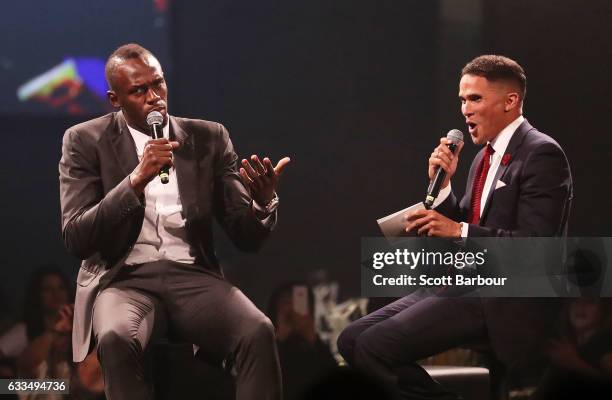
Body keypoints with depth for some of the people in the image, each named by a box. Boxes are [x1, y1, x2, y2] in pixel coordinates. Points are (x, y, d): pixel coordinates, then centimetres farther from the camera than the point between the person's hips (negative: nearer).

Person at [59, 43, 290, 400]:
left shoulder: (209, 139, 9)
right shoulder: (86, 141, 2)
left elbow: (247, 237, 6)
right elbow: (76, 239, -8)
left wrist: (263, 201, -18)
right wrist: (136, 180, -20)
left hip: (194, 277, 2)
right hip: (124, 280, -2)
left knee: (259, 332, -30)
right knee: (116, 338, -38)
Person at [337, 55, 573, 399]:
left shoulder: (541, 154, -10)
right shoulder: (486, 157, 18)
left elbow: (535, 245, -19)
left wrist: (459, 231, -20)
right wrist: (442, 184, 2)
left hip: (504, 303, -9)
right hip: (463, 283, 9)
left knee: (376, 345, -22)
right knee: (352, 340, -1)